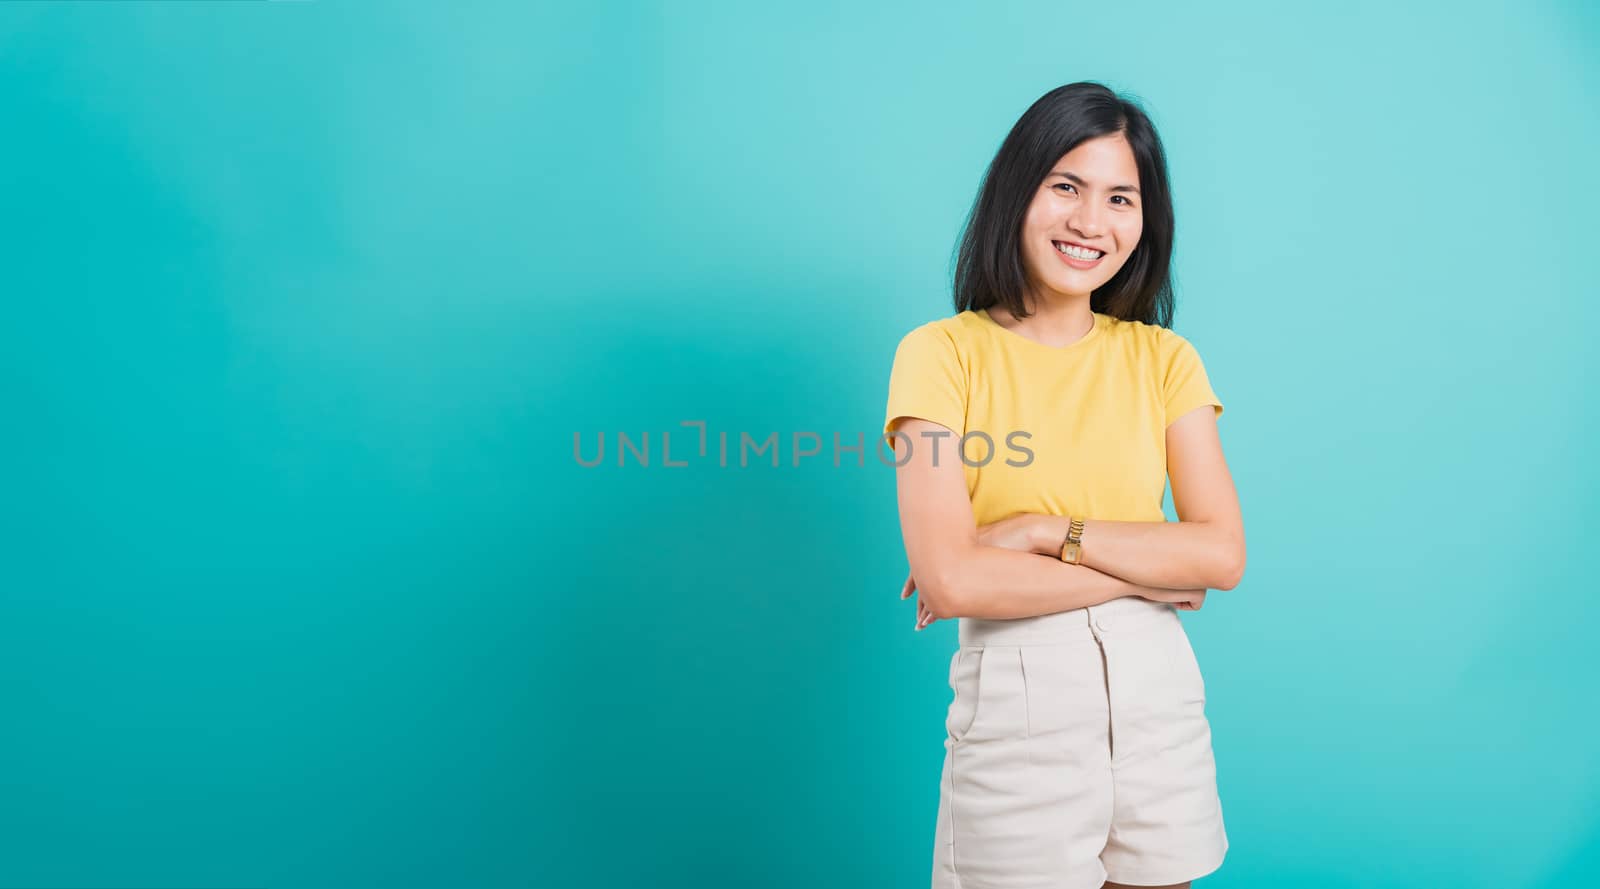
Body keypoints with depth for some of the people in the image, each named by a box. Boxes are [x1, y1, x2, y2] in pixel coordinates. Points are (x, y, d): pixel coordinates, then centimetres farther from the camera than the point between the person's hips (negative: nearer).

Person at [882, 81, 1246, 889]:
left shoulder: (1164, 360, 6)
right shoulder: (942, 354, -6)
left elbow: (1222, 555, -5)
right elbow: (951, 580, -16)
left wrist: (1047, 532, -14)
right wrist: (1144, 573, -9)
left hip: (1156, 692, 4)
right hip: (1015, 698, -3)